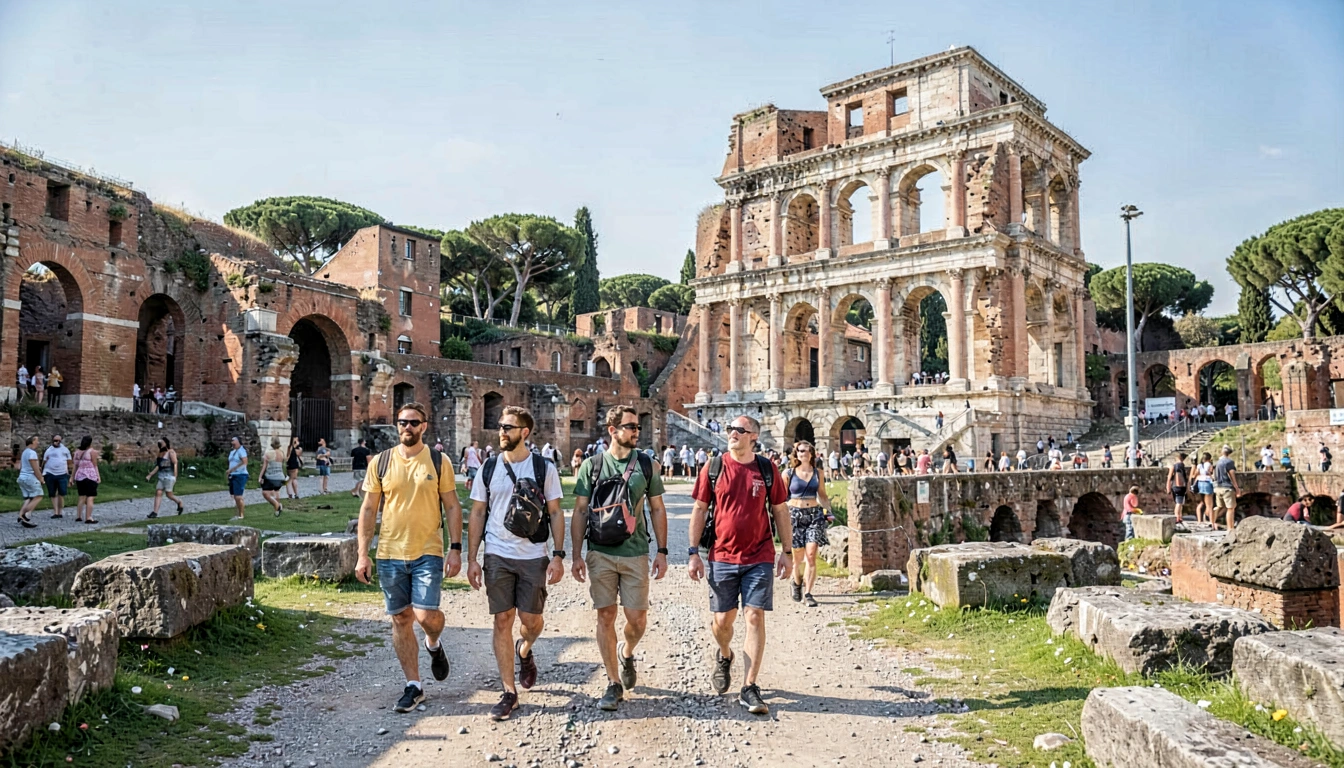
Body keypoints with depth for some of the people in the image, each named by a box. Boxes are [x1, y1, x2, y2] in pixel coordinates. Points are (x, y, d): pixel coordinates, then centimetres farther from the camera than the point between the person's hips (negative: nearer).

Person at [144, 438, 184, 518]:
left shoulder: (171, 452, -8)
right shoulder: (161, 453, 16)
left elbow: (175, 464, -13)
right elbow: (158, 466, 18)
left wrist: (175, 477, -19)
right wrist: (150, 475, 11)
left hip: (169, 476, -7)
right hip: (161, 476, 7)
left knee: (168, 494, -4)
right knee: (158, 493, -3)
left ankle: (179, 502, 22)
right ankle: (155, 512, -7)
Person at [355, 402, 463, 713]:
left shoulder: (439, 461, -1)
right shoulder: (381, 462, 3)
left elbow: (452, 507, 1)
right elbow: (368, 509, 5)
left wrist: (456, 548, -6)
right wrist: (363, 554, 0)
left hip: (428, 553, -2)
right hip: (390, 555, 2)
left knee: (425, 615, -13)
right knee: (401, 619, 8)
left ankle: (434, 645, 24)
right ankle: (414, 685, 21)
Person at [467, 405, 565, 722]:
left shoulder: (544, 468, -1)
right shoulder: (489, 467, 4)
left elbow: (555, 512, 1)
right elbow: (477, 513, 7)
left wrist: (558, 555, -7)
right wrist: (471, 559, 2)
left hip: (534, 556, -1)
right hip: (497, 556, 1)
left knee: (531, 619, 2)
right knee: (503, 620, 2)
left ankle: (525, 650, 39)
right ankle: (509, 692, 13)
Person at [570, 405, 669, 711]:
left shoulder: (647, 466, 5)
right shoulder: (592, 465, 2)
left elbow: (657, 510, 8)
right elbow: (580, 511, 3)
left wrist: (662, 552, 3)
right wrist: (576, 555, -2)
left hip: (636, 553, 1)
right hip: (600, 554, 0)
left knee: (637, 619, 1)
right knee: (606, 616, 2)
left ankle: (626, 653, 34)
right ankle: (614, 683, 15)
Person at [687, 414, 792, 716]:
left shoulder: (767, 470, 1)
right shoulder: (714, 468, 0)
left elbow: (780, 511, 7)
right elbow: (699, 510, 3)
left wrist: (787, 551, 3)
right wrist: (693, 553, -2)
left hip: (760, 558, 0)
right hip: (722, 557, 1)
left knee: (755, 618, -4)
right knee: (722, 620, 9)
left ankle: (749, 688, 3)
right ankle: (724, 656, 42)